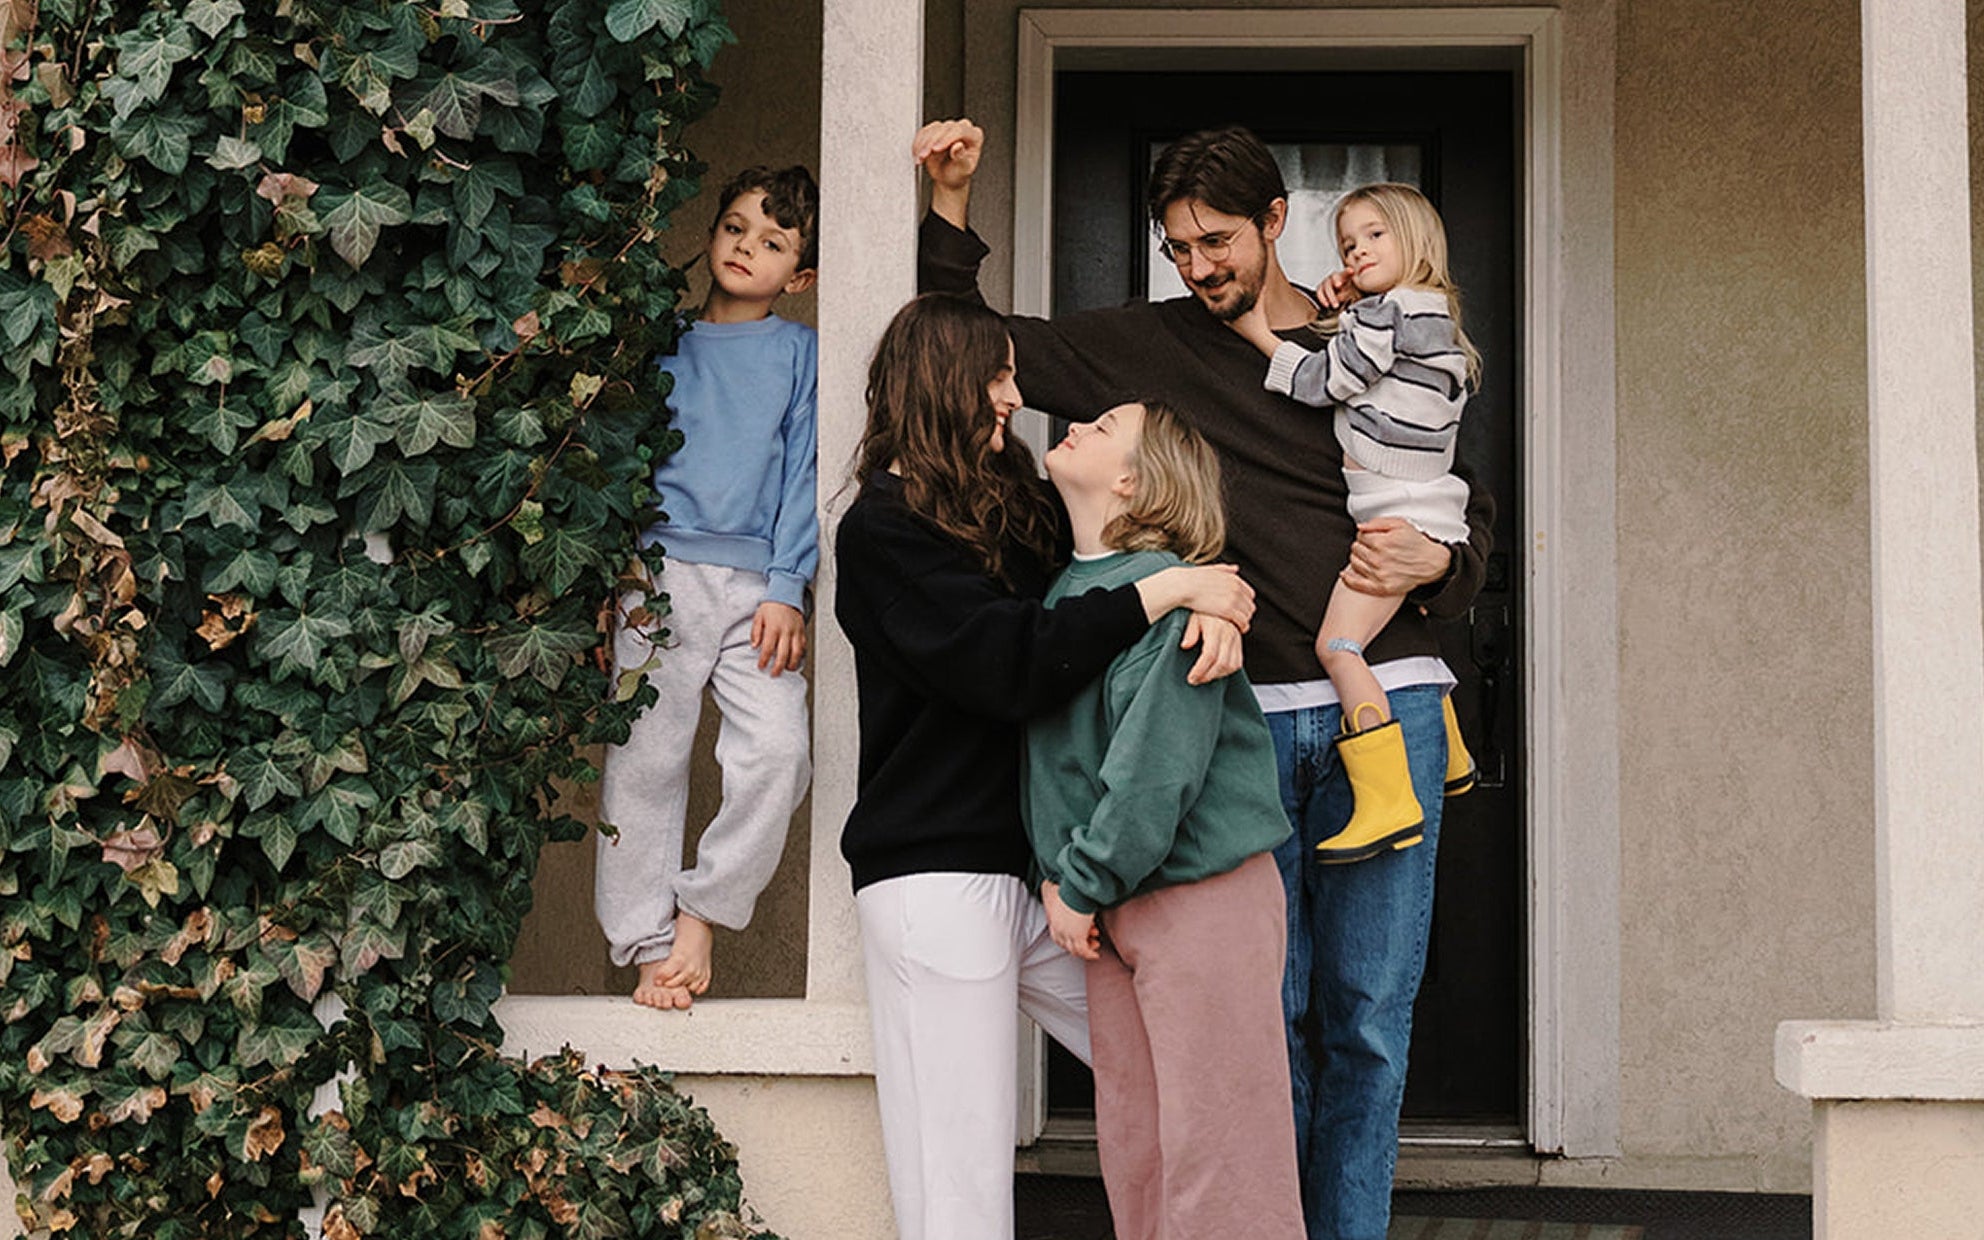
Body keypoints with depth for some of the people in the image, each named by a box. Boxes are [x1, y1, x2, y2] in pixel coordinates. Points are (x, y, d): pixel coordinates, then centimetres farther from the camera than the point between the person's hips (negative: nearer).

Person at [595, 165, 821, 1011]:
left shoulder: (798, 352, 13)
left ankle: (702, 909, 1)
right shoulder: (665, 343, 14)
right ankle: (647, 943, 7)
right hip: (661, 577, 0)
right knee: (645, 759, -3)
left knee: (778, 750, -16)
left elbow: (803, 474, 7)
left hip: (757, 583, 0)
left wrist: (786, 590, -3)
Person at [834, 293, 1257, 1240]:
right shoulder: (882, 530, -7)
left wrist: (1215, 607, -10)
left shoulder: (1012, 506, 17)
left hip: (1036, 865, 8)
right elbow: (1013, 663, -18)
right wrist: (1167, 591, -15)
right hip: (937, 876, -8)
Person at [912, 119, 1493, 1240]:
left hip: (1381, 707, 0)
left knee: (1368, 1009, 1)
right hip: (1244, 715, 0)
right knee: (1268, 1009, 0)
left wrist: (1435, 566, -3)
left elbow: (1473, 513, 19)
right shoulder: (1146, 347, 12)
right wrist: (952, 206, 4)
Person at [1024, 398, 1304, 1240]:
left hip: (1201, 894, -8)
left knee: (1214, 1151, -3)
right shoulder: (1067, 586, 10)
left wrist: (1082, 887, -14)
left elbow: (1157, 766, -21)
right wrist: (1057, 872, 4)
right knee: (1130, 1144, 14)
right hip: (1112, 909, 9)